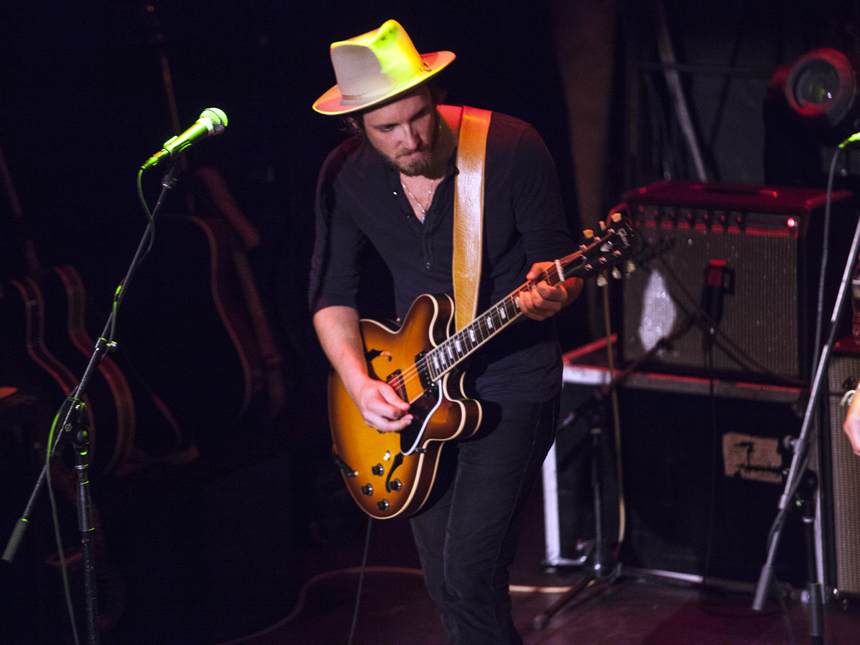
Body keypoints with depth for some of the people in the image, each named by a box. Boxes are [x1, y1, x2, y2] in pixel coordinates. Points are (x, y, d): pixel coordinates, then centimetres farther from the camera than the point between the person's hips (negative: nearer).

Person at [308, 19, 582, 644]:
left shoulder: (512, 149, -16)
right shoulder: (346, 176, -4)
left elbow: (558, 263, -8)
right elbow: (331, 293, 4)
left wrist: (549, 295, -32)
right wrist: (360, 384, -11)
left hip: (512, 386, -5)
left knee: (470, 579, -14)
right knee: (444, 585, 11)